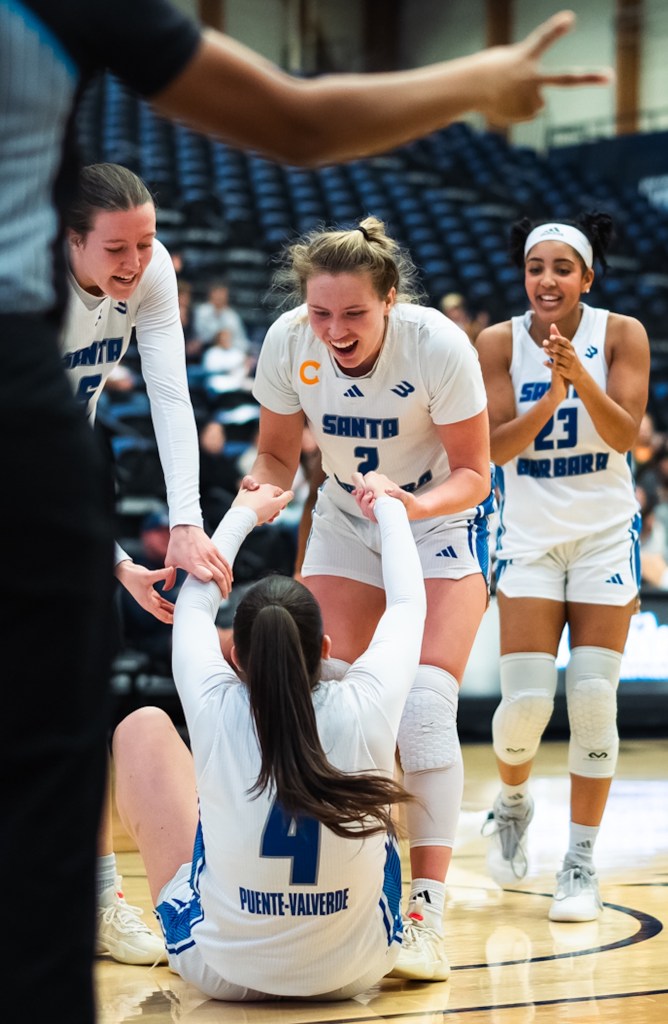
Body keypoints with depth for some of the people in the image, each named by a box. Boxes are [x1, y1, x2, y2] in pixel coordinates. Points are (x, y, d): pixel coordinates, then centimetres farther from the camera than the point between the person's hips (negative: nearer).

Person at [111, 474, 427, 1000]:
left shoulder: (215, 713, -22)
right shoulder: (365, 712, -22)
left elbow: (194, 600, -1)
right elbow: (408, 602, -2)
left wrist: (244, 513, 16)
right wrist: (386, 504, 16)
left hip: (219, 969, -1)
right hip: (357, 970, 1)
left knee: (144, 728, 14)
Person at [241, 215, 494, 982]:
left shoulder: (438, 345, -29)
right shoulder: (288, 342, -20)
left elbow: (472, 473, -20)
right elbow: (277, 451, -5)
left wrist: (420, 504, -40)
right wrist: (263, 486, -28)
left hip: (441, 523, -4)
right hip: (345, 524, 4)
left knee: (424, 704, -19)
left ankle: (425, 920, -17)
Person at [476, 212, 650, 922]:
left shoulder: (620, 334, -6)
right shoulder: (500, 343, -4)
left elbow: (624, 433, -14)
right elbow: (497, 446, -10)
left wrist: (582, 377, -31)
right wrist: (551, 394, -25)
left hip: (605, 532, 0)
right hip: (529, 535, 0)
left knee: (593, 697, -5)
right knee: (526, 699, -9)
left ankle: (580, 862, 5)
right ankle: (512, 801, 24)